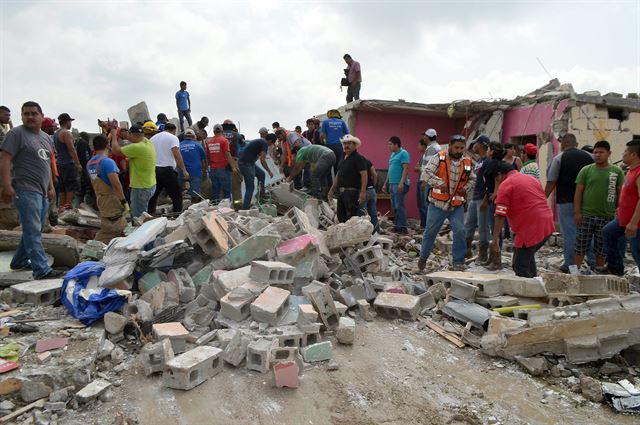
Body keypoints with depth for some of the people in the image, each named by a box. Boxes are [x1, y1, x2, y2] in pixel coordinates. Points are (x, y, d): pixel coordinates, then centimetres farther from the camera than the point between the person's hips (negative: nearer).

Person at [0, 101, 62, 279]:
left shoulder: (46, 137, 18)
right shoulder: (16, 133, -4)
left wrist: (51, 187, 19)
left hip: (43, 191, 8)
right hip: (26, 190, -8)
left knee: (34, 230, 14)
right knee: (33, 231, -9)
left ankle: (19, 262, 28)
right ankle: (42, 270, -9)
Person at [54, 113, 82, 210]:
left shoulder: (55, 134, 18)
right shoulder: (66, 133, -11)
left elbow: (57, 150, 22)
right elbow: (72, 149, -17)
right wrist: (78, 164, -16)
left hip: (59, 163, 9)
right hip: (68, 163, -9)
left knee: (62, 187, 11)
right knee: (72, 186, -6)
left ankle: (62, 206, 12)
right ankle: (68, 205, -9)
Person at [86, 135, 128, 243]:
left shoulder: (89, 163, 10)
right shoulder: (107, 162, -17)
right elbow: (116, 184, -23)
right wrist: (124, 201, -19)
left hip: (100, 200, 9)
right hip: (112, 200, -8)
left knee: (106, 230, 17)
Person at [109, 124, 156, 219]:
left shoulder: (137, 147, -24)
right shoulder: (147, 142, 2)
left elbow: (116, 150, -13)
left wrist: (114, 135, 0)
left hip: (141, 188, -9)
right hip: (150, 185, 9)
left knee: (138, 217, -2)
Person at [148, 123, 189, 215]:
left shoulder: (153, 138, 16)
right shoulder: (173, 138, -2)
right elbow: (177, 154, -14)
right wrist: (184, 170, -15)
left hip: (153, 170, 6)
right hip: (166, 170, -6)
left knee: (153, 195, 15)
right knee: (177, 195, 0)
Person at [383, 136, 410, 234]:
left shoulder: (403, 153, -8)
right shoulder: (392, 154, 19)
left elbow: (406, 168, -16)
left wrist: (402, 183, -24)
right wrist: (386, 183, 23)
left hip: (399, 184, -9)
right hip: (392, 184, 9)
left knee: (399, 206, -8)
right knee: (395, 206, 11)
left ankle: (402, 227, -4)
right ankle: (396, 225, 18)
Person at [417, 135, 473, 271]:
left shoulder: (467, 163, 8)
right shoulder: (439, 158, -4)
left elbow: (471, 179, 19)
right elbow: (428, 172, -15)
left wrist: (465, 188, -1)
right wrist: (440, 183, -28)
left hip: (457, 205, 3)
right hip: (438, 203, -3)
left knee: (460, 232, -6)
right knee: (430, 231, 9)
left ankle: (458, 262, 8)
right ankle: (423, 257, 30)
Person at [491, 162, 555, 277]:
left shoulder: (505, 185, -6)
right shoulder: (532, 178, 19)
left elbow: (500, 215, -13)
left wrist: (495, 239, -14)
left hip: (530, 229, -8)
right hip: (547, 225, 9)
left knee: (520, 266, 0)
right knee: (527, 254, 26)